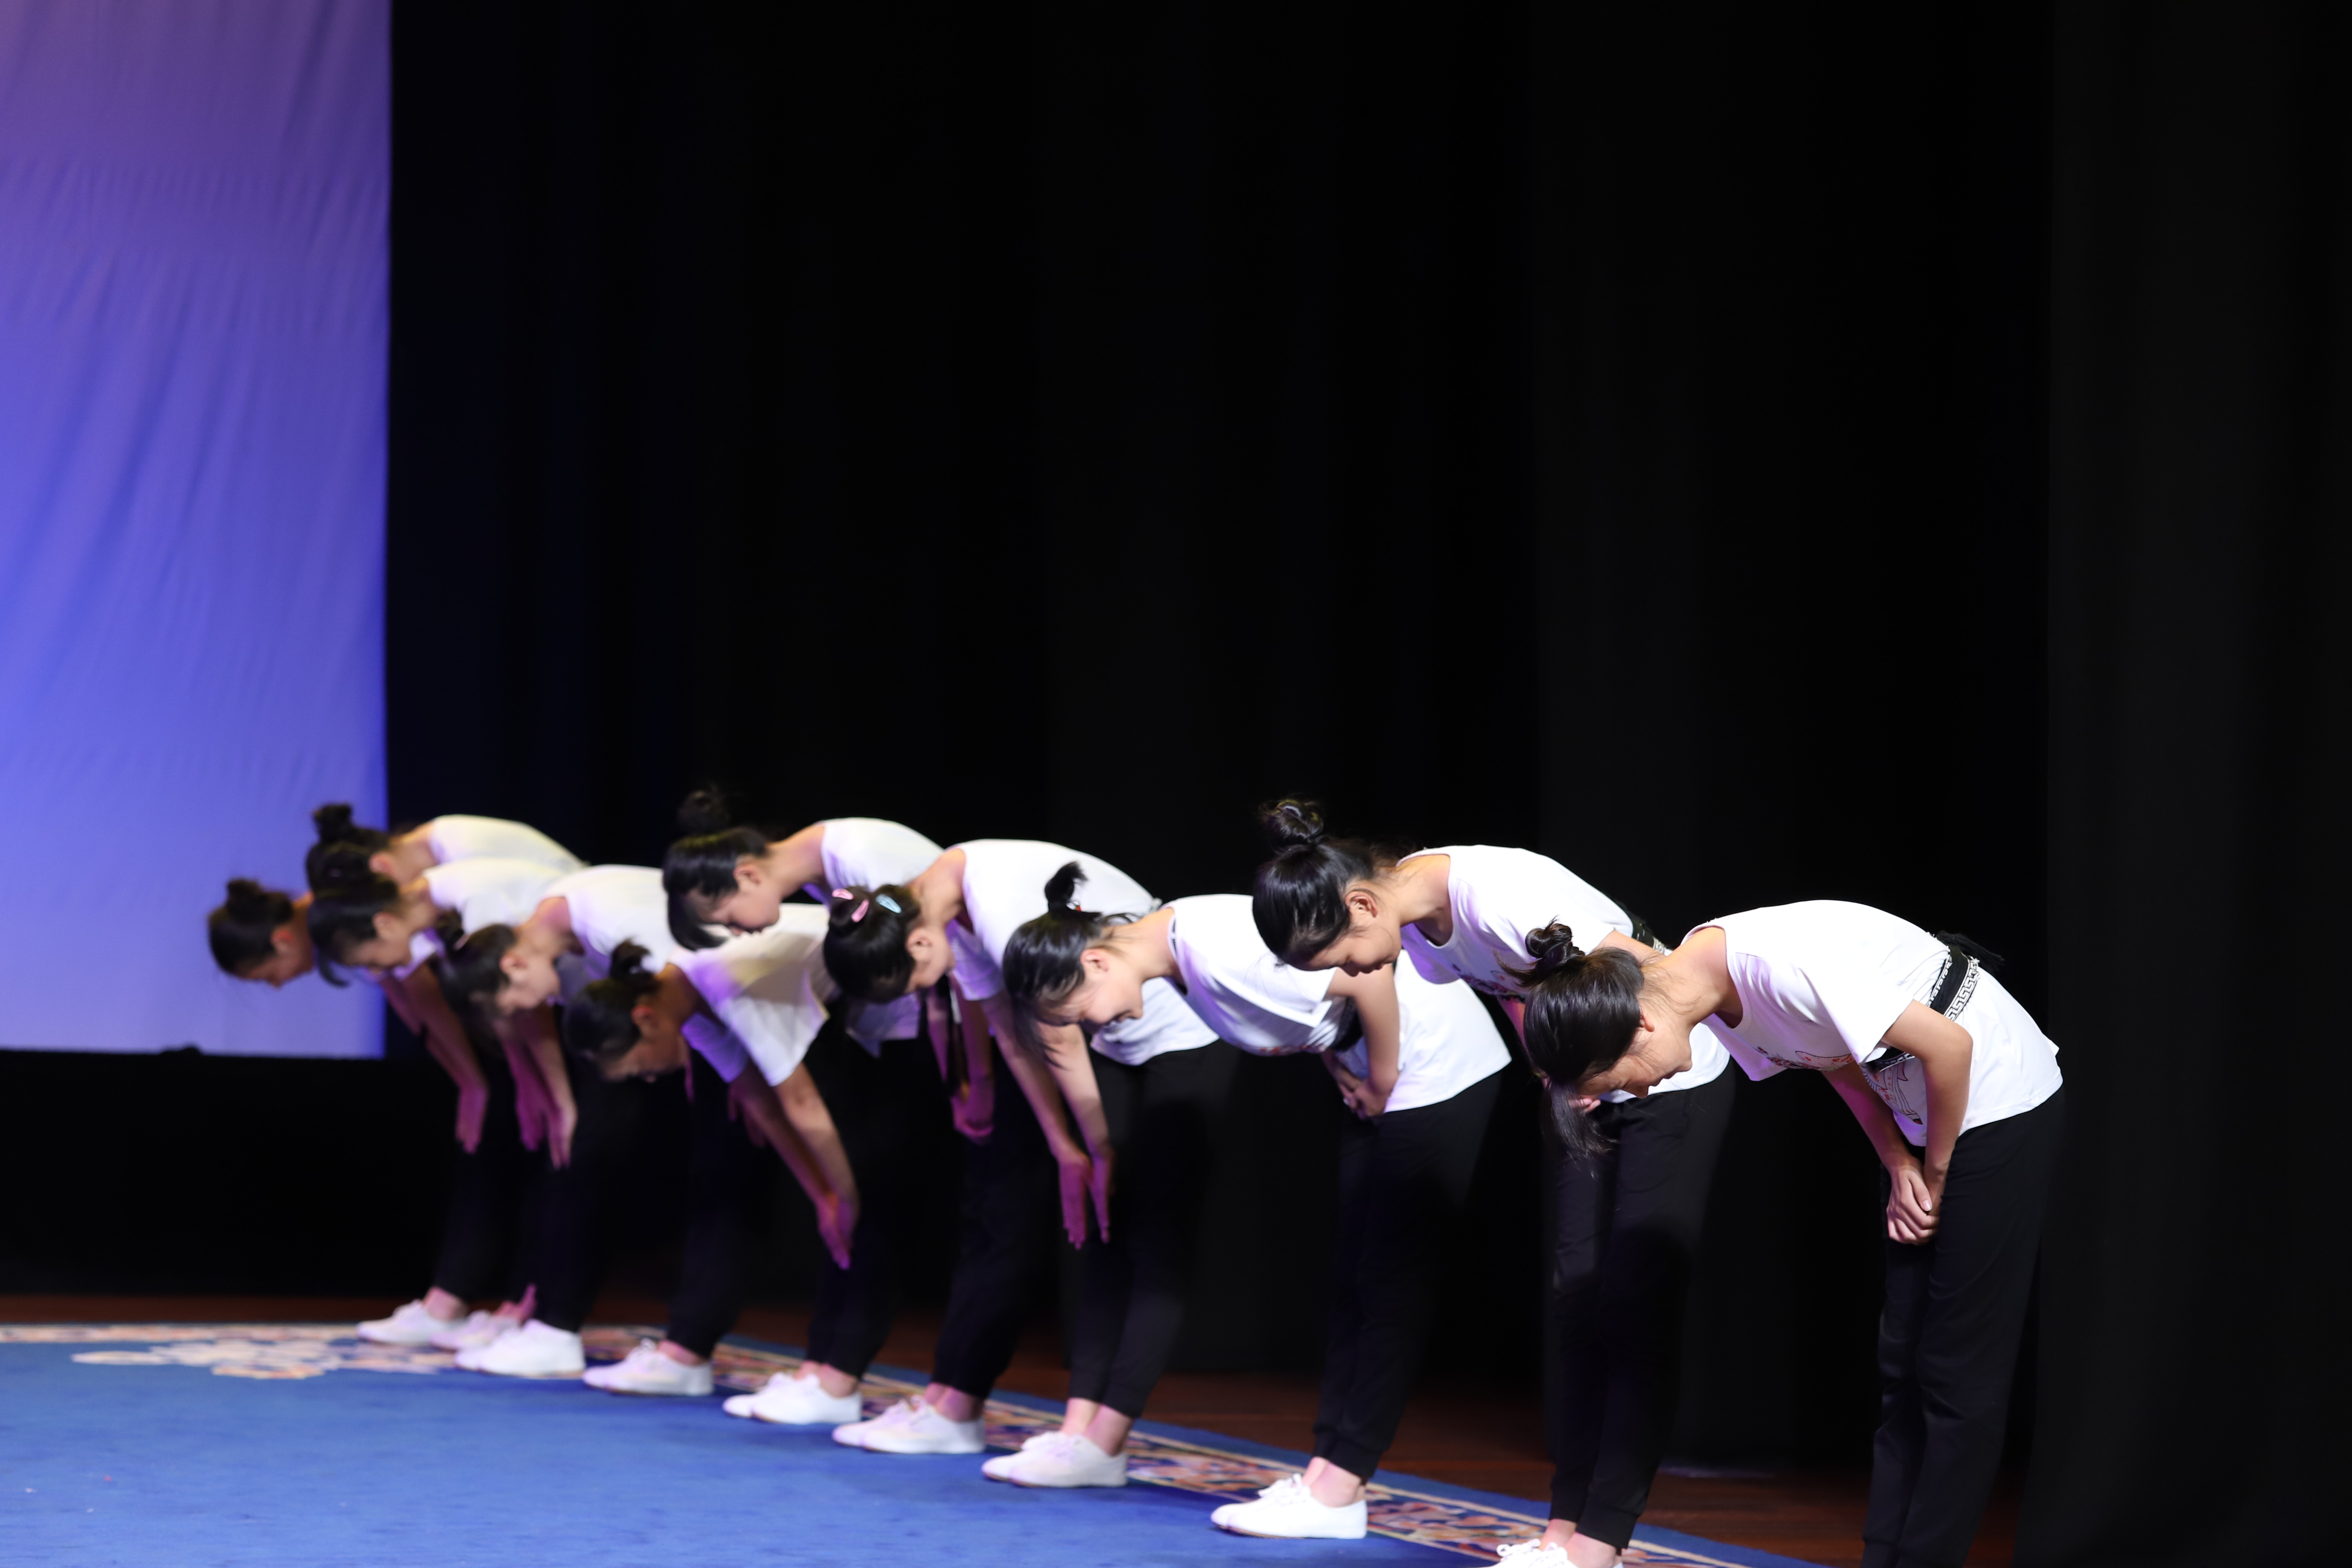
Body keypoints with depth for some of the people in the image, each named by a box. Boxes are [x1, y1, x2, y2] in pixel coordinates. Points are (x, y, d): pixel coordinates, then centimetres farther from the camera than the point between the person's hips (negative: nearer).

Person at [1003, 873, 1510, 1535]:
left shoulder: (1220, 953, -28)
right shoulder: (1178, 951, 1)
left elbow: (1372, 977, -28)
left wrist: (1380, 1082, -15)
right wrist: (1345, 1072, 4)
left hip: (1440, 1056, -10)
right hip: (1377, 1071, 10)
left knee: (1391, 1277, -7)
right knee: (1354, 1276, 8)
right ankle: (1332, 1472, 10)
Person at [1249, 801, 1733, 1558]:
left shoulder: (1503, 900, -33)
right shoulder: (1411, 922, -8)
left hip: (1673, 1086, -8)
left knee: (1636, 1303, -7)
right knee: (1572, 1292, 5)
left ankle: (1602, 1540, -5)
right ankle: (1567, 1518, 10)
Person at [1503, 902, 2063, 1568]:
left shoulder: (1782, 964, -32)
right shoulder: (1716, 993, -5)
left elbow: (1949, 1046, -26)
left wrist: (1935, 1176, -11)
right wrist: (1900, 1165, -1)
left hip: (2002, 1100, -9)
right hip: (1918, 1112, 9)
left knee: (1959, 1369, -4)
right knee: (1902, 1363, 8)